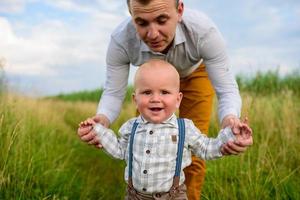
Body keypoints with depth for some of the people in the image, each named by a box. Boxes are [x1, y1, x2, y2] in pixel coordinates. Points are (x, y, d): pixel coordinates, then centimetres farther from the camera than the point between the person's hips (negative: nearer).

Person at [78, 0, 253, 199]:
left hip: (194, 73, -1)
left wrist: (230, 120, -55)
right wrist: (102, 119, -47)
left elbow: (227, 90, -32)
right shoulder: (121, 40, -35)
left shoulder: (204, 31, -40)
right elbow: (113, 93, -24)